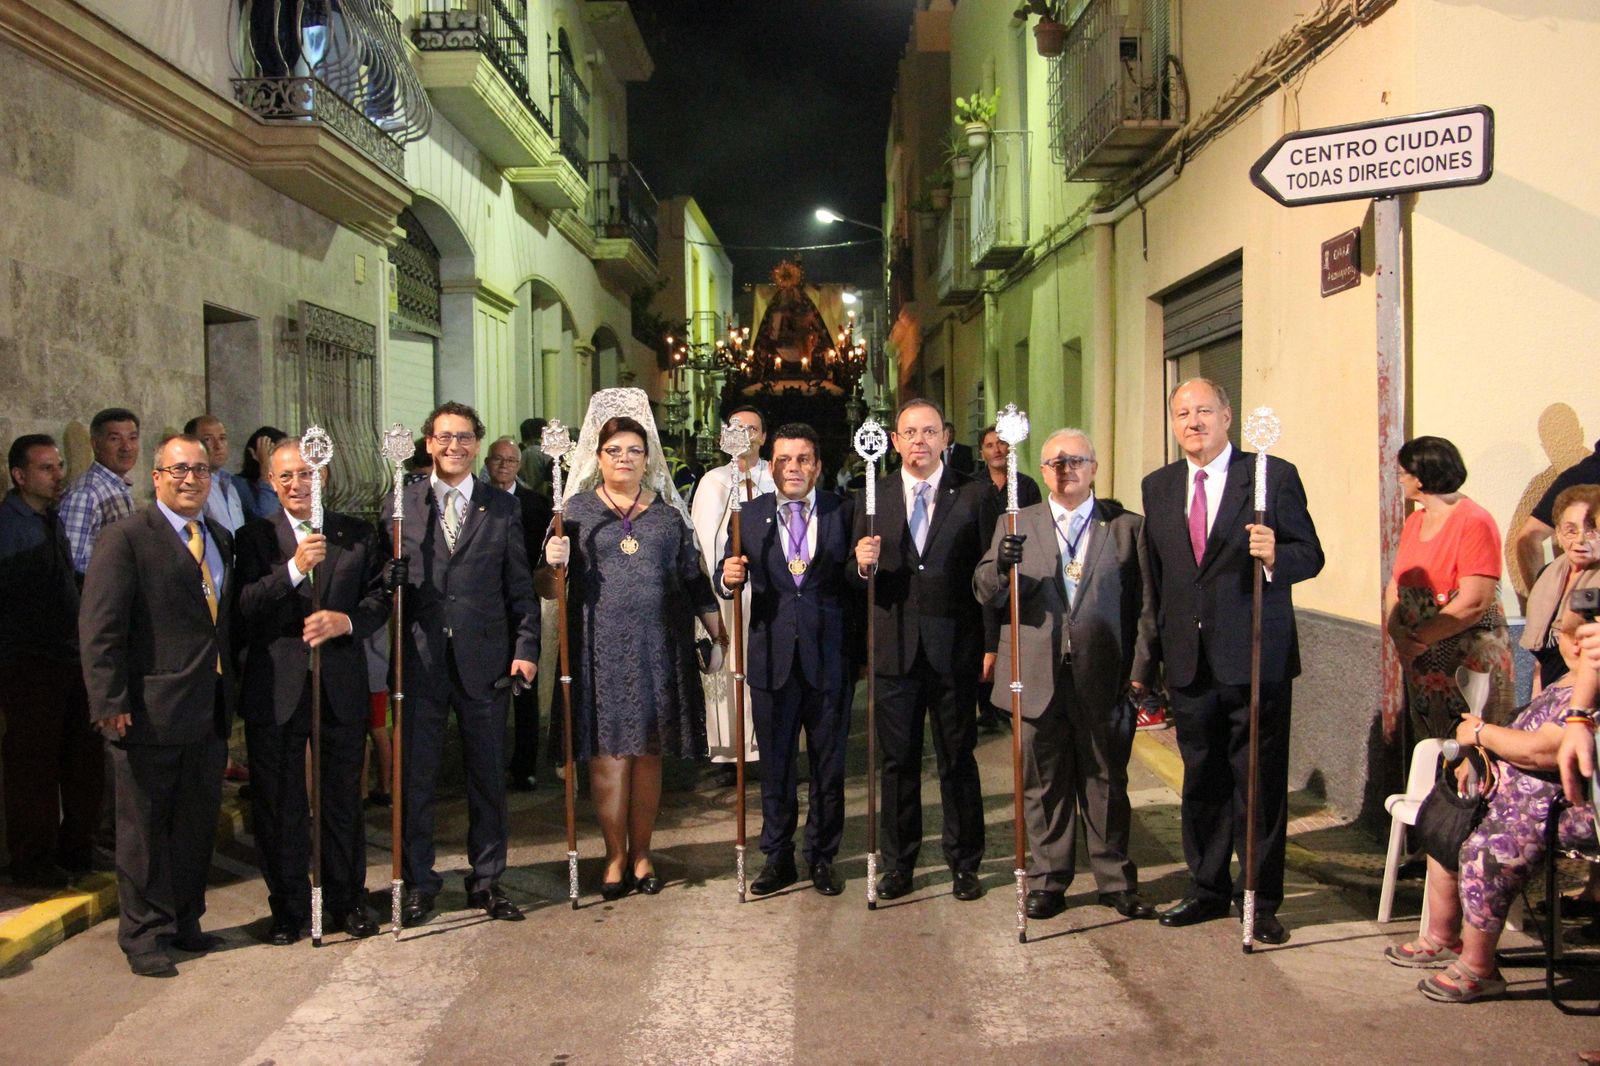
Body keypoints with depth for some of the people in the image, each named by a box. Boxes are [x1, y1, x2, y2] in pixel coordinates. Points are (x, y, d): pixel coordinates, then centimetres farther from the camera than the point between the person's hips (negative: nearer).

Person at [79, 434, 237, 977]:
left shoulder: (222, 539, 13)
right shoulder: (126, 538, -8)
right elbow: (100, 627, -13)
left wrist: (231, 691, 12)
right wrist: (110, 702, -17)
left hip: (211, 711, 7)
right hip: (151, 711, -6)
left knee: (198, 824, 15)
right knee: (145, 827, 6)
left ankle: (185, 922, 29)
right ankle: (144, 934, 18)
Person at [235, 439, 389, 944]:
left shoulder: (357, 534, 7)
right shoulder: (254, 537, 1)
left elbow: (380, 600, 3)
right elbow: (244, 608, -13)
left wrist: (346, 621, -17)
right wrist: (294, 568, -25)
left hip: (342, 689, 1)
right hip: (276, 691, -1)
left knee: (343, 802, 11)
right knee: (280, 806, 8)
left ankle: (347, 901, 26)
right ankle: (288, 906, 22)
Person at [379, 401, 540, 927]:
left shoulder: (502, 508, 8)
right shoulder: (398, 505, 7)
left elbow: (519, 586, 6)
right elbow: (380, 579, 5)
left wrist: (526, 647, -3)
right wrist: (389, 577, -17)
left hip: (484, 659, 1)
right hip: (420, 659, 0)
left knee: (488, 773, 8)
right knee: (416, 774, 6)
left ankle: (487, 878, 22)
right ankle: (418, 882, 20)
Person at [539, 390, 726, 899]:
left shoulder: (669, 512, 12)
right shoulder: (576, 509, 7)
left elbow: (694, 580, 12)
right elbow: (548, 588, 4)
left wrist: (720, 633, 5)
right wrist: (553, 565, -17)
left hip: (657, 648, 1)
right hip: (599, 647, -1)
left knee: (648, 752, 6)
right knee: (608, 752, 0)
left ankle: (641, 854, 18)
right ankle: (615, 856, 13)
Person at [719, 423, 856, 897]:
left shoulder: (843, 512, 0)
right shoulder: (751, 516, 4)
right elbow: (730, 573, 1)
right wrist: (729, 576, -21)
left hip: (829, 659, -1)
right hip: (772, 658, 1)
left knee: (829, 765, 10)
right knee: (775, 765, 11)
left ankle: (822, 856, 25)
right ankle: (778, 857, 25)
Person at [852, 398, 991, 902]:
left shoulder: (973, 495, 1)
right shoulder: (874, 496, 6)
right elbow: (858, 577, 4)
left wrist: (991, 643, -10)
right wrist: (862, 565, -17)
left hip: (955, 649, -1)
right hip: (895, 649, 2)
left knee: (958, 760, 9)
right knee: (898, 761, 10)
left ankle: (963, 864, 22)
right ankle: (898, 864, 22)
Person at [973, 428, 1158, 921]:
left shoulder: (1127, 527, 6)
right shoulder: (1017, 526, 9)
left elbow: (1145, 606, 4)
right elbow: (985, 593, 2)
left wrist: (1141, 672, -4)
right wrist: (1000, 568, -20)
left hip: (1103, 679, -1)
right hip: (1039, 680, 1)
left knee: (1107, 785, 9)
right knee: (1044, 787, 9)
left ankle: (1116, 882, 22)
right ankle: (1047, 880, 21)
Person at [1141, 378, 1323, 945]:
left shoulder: (1273, 475, -3)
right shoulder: (1158, 486, 11)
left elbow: (1310, 555, -6)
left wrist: (1275, 556, -28)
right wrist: (1159, 646, 10)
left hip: (1255, 658, -4)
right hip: (1188, 659, 4)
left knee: (1261, 782, 3)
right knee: (1202, 781, 14)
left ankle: (1262, 901, 15)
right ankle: (1207, 888, 27)